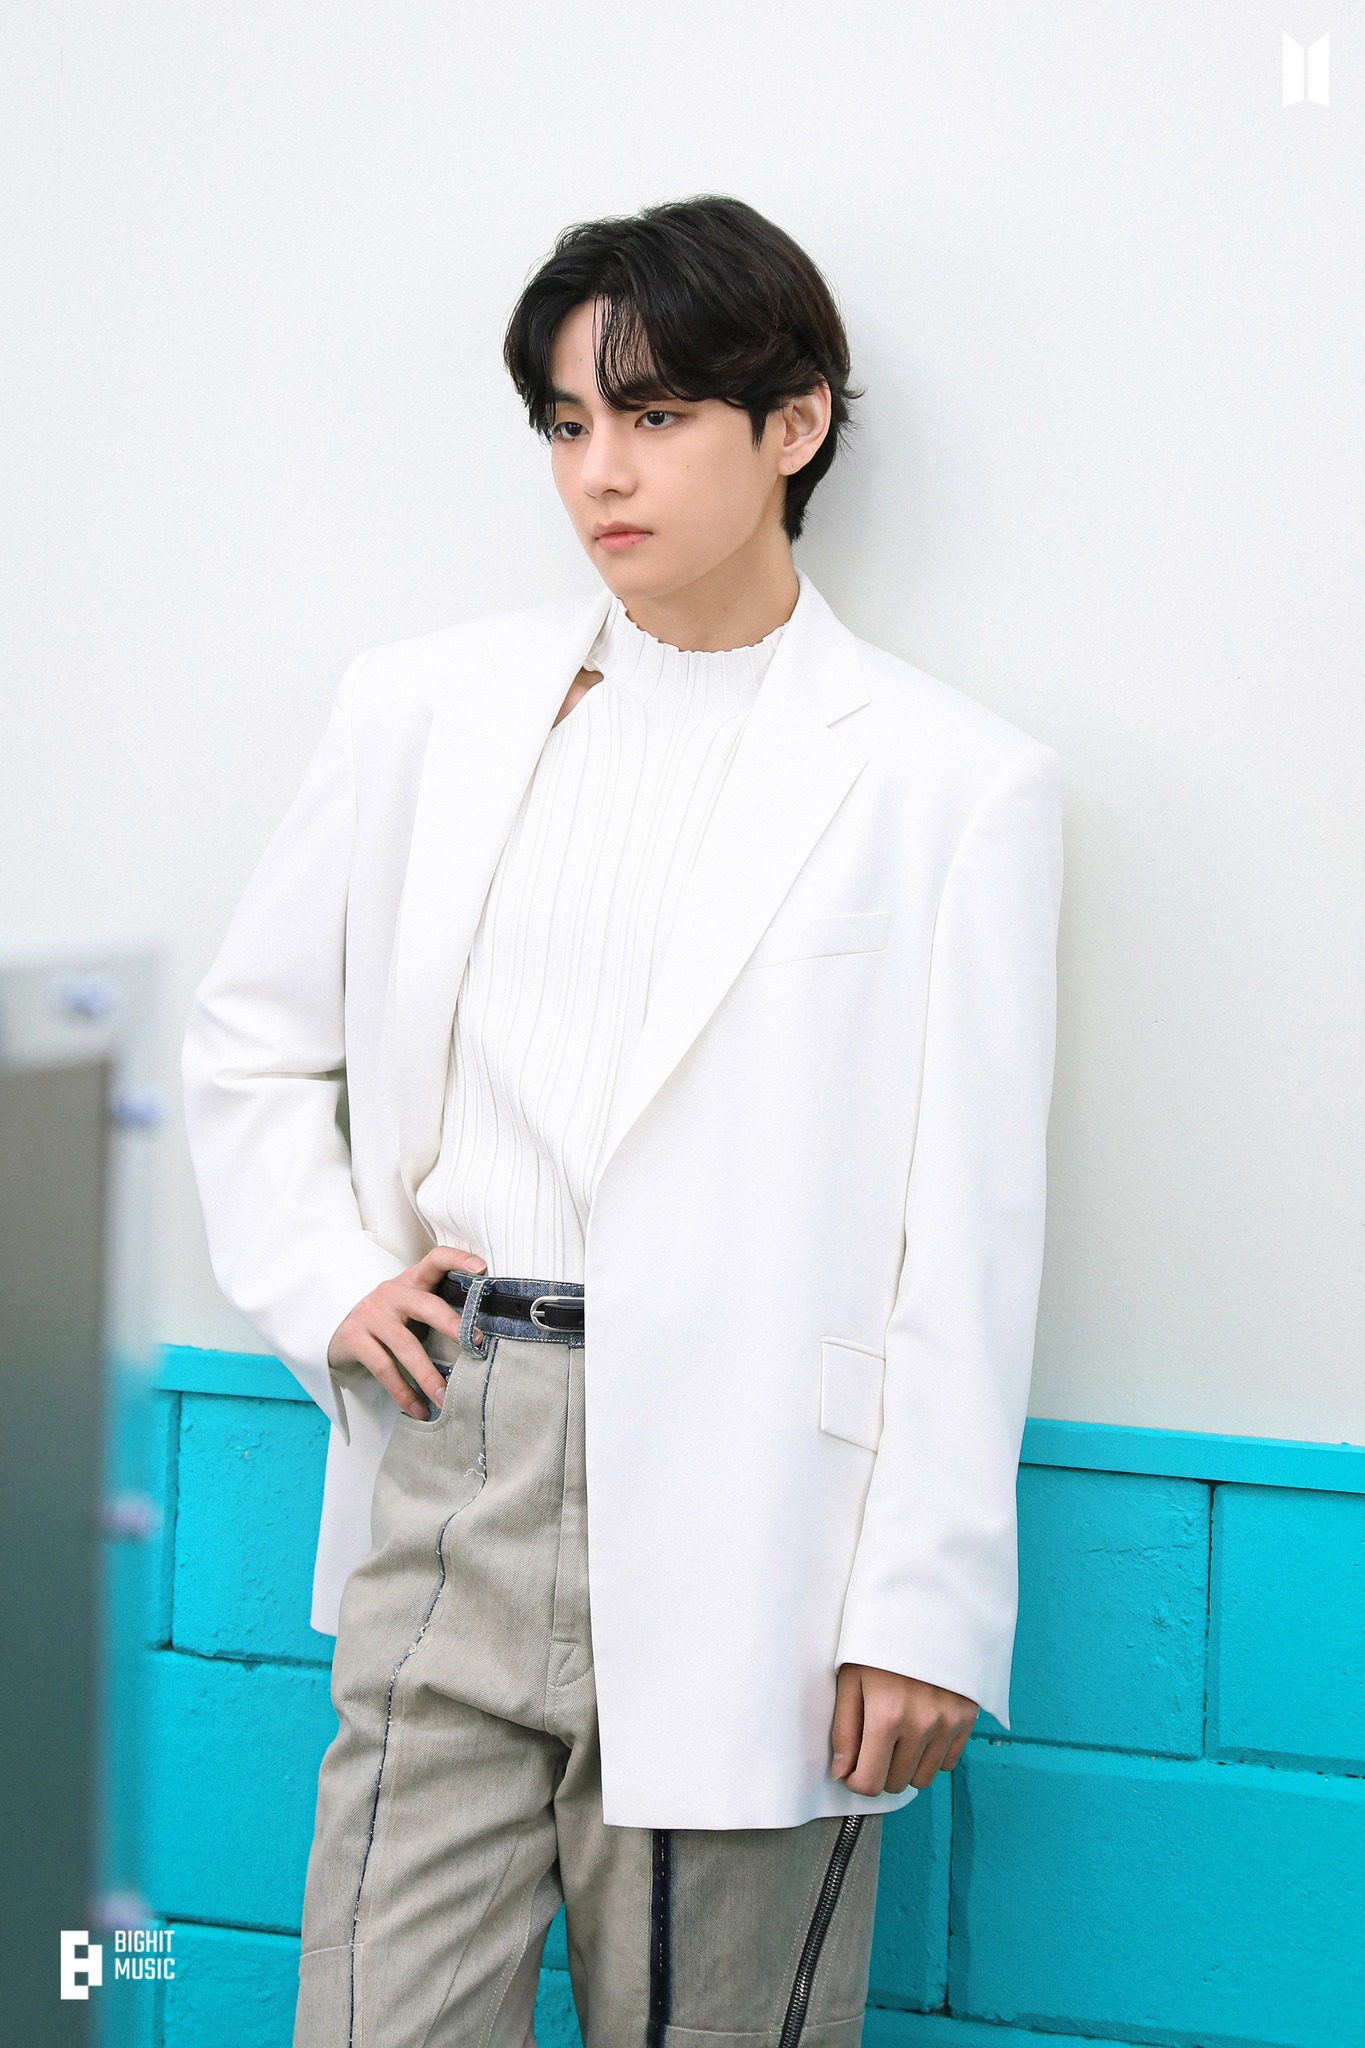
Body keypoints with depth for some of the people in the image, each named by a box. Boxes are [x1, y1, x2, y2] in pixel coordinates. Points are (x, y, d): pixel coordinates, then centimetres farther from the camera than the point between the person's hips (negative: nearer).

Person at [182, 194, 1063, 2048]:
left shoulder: (953, 782, -1)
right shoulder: (425, 710, 9)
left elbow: (971, 1235, -3)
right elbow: (250, 1038, 21)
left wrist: (924, 1609, -7)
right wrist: (322, 1283, 5)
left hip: (737, 1508, -3)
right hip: (453, 1460, 3)